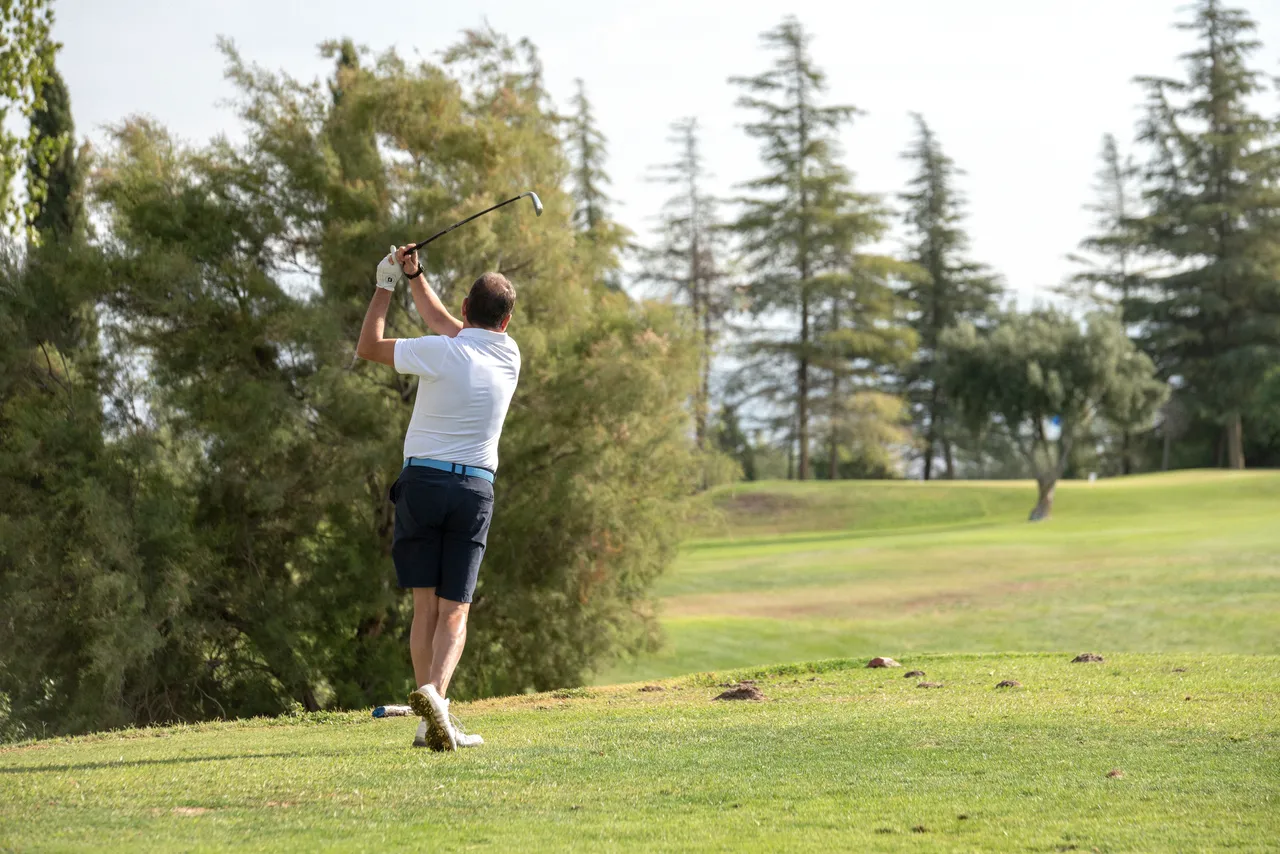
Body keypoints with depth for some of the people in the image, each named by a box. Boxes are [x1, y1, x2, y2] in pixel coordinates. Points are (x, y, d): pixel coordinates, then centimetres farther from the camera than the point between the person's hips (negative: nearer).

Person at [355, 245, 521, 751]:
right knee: (455, 611, 0)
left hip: (423, 481, -2)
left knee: (425, 606, 3)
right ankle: (435, 692, -26)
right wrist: (415, 278, 24)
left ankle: (430, 721, -2)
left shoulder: (440, 352, -9)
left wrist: (385, 286, 12)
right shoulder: (509, 356, 5)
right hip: (475, 488, 2)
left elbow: (368, 347, 4)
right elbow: (447, 325, 22)